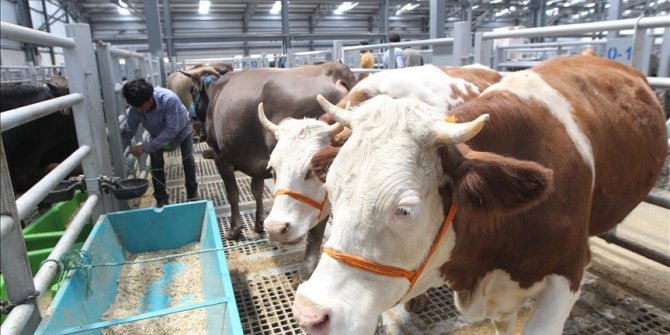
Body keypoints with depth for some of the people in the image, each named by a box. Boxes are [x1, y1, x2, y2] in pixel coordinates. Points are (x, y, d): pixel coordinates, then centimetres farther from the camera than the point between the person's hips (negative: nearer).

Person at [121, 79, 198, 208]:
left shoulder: (169, 99, -44)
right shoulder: (135, 108, -31)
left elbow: (171, 131, -42)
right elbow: (129, 132, -20)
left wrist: (145, 147, -43)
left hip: (181, 128, -3)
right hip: (157, 133, 3)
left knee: (188, 160, -2)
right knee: (156, 163, -4)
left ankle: (192, 193, 17)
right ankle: (161, 197, 12)